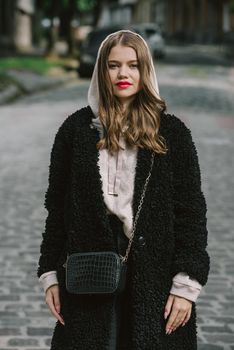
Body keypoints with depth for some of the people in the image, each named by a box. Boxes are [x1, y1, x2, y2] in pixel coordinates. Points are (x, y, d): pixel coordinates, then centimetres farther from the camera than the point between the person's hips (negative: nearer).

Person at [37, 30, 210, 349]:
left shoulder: (172, 133, 1)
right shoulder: (77, 128, 6)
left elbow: (191, 210, -1)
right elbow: (57, 205, 8)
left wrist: (187, 284, -7)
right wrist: (50, 273, 4)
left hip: (154, 275, -1)